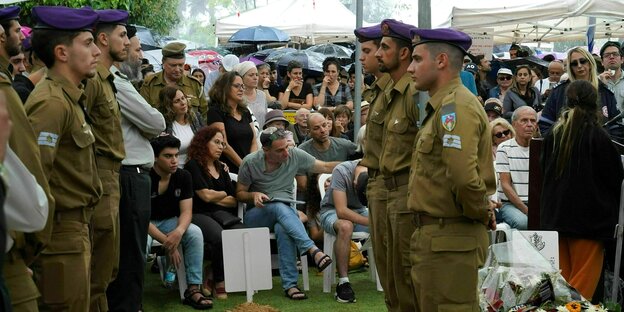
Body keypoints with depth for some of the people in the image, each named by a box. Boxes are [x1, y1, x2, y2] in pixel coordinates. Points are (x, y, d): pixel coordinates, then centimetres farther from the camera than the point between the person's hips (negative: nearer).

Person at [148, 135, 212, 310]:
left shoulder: (184, 177, -7)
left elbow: (186, 212, -10)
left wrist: (179, 231, -34)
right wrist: (168, 243, -29)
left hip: (169, 222, 4)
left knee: (195, 233, -23)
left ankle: (193, 289, -22)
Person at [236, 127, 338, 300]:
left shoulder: (295, 155, -1)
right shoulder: (250, 162, -5)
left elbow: (325, 167, 5)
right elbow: (239, 193, 6)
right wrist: (254, 195, -15)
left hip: (286, 211, 1)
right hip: (256, 214, -1)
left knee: (283, 229, -38)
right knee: (279, 207, -37)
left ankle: (290, 284, -38)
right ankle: (313, 250, -47)